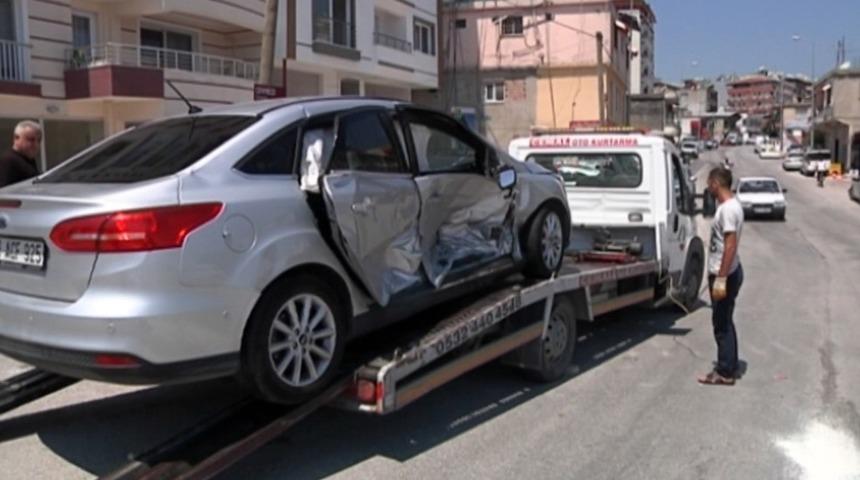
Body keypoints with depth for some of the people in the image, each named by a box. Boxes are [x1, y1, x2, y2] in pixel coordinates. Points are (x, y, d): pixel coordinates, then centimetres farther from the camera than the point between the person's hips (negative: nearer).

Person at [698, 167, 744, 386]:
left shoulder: (728, 209, -20)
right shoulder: (730, 206, 11)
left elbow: (730, 246, -25)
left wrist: (721, 279, -25)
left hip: (725, 275, -10)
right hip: (726, 273, 10)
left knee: (722, 324, -2)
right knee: (725, 322, 17)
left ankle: (725, 373, 6)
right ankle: (729, 367, 27)